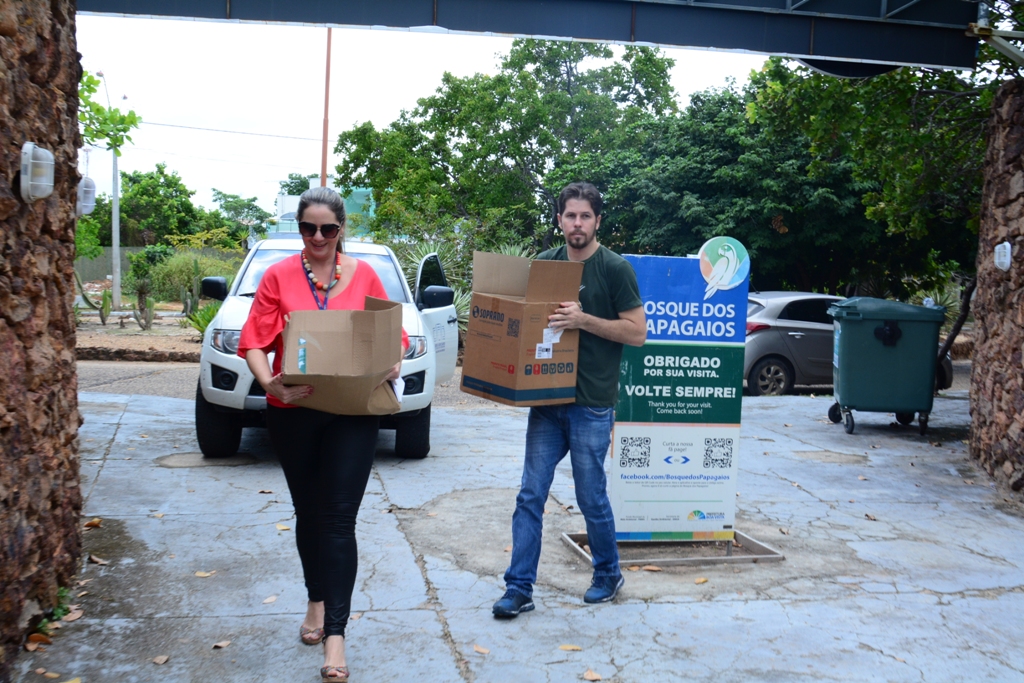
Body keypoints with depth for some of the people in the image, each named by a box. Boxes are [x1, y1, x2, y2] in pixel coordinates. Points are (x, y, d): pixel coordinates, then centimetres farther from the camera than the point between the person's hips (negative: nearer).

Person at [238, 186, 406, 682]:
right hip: (293, 413, 1)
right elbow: (254, 342, -6)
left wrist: (391, 365, -15)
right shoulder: (278, 277, 0)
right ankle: (317, 601, 39)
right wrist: (269, 382, -24)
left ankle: (335, 633, -2)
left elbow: (392, 334, 6)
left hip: (352, 413, -1)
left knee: (339, 519, -6)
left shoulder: (363, 275, 2)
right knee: (308, 512, 17)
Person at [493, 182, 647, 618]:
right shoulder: (545, 264, 9)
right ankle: (519, 588, 11)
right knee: (530, 496, 3)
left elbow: (637, 332, -8)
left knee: (591, 498, 7)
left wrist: (583, 320, -19)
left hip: (591, 405, -4)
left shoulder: (614, 268, -5)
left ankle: (608, 575, 29)